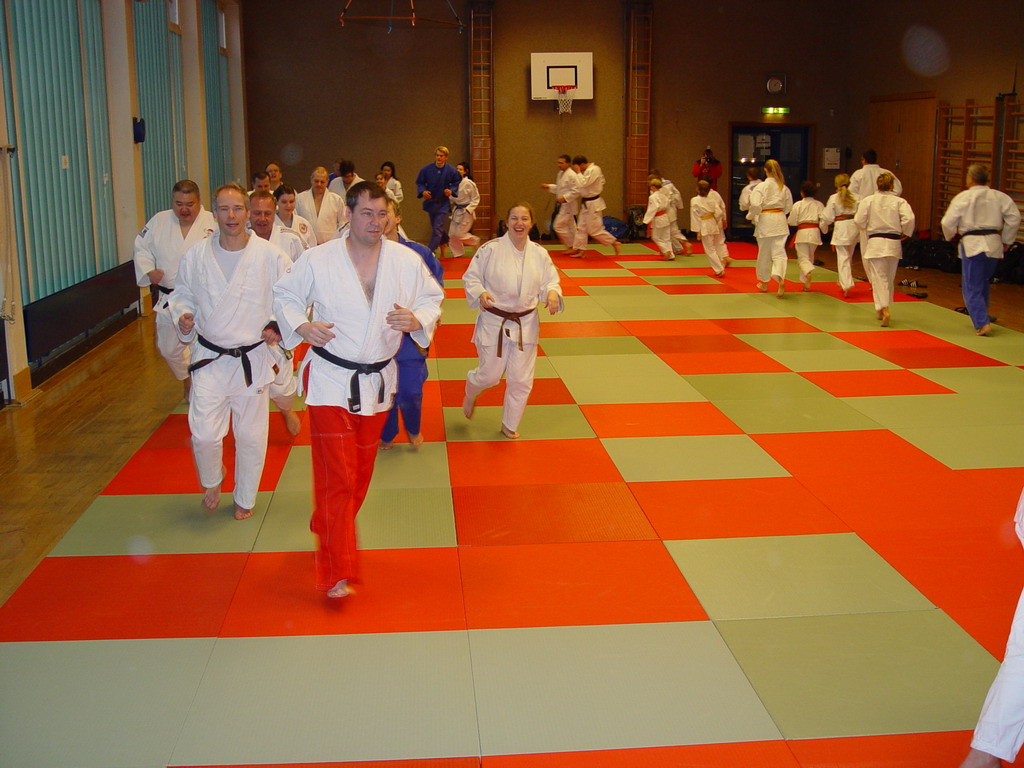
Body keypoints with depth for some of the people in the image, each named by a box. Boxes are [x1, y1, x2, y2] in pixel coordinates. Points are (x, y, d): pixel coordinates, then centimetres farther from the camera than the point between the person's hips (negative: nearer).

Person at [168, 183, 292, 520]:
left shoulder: (271, 257, -9)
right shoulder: (195, 256, -3)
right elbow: (183, 295, 11)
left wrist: (279, 327, -16)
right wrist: (184, 318, -9)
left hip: (254, 359, -1)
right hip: (209, 358, 1)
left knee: (251, 435, 10)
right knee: (204, 434, -7)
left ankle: (245, 499, 34)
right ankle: (212, 481, 27)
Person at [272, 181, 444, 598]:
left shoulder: (407, 262, -4)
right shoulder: (317, 260, -10)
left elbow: (432, 298, 7)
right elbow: (285, 296, 3)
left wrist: (418, 320, -15)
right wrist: (301, 325, -15)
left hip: (377, 380, 4)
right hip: (330, 379, -4)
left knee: (360, 472, 17)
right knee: (336, 476, -8)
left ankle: (329, 530, 44)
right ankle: (337, 572, -2)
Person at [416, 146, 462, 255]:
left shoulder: (451, 171, -11)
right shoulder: (426, 169, -9)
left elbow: (457, 182, 7)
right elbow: (419, 183, 2)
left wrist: (451, 190, -11)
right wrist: (423, 191, -17)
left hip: (442, 203, -3)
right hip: (430, 202, 3)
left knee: (437, 230, -12)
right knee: (437, 229, 17)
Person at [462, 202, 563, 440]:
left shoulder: (539, 254, -1)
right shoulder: (490, 249, -12)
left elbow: (550, 281, 7)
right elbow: (470, 278, -5)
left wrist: (552, 293, -16)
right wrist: (480, 294, -25)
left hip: (525, 324, 4)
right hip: (494, 322, -3)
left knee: (521, 380, 8)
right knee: (489, 375, 6)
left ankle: (509, 425, 30)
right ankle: (470, 396, 44)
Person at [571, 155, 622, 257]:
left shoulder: (593, 170, -21)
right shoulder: (589, 169, 9)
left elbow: (584, 183, -28)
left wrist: (578, 172, -19)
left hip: (593, 204, -10)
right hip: (587, 204, 10)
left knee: (595, 230, -6)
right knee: (581, 228, 11)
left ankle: (615, 243, 5)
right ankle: (580, 251, 17)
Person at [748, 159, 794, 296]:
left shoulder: (761, 187, -10)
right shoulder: (784, 187, 3)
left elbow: (756, 206, -18)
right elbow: (789, 207, 9)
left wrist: (751, 216, 0)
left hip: (765, 221, -2)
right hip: (780, 222, 3)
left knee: (764, 253, 12)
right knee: (779, 251, 1)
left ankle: (764, 282, 27)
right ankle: (780, 278, -25)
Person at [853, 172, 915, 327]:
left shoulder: (868, 201, -3)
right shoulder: (899, 201, -1)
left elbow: (859, 220, -8)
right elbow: (909, 218, -13)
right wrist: (905, 233, 4)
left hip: (875, 243, -2)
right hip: (894, 243, 2)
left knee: (879, 277, -2)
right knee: (889, 278, 17)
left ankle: (883, 309, -19)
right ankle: (881, 308, 29)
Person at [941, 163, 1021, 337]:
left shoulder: (963, 197, -7)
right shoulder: (999, 197, 5)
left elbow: (948, 222, -8)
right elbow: (1014, 217, 2)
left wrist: (950, 236, 14)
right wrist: (1006, 240, 12)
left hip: (973, 244, -5)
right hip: (994, 245, 5)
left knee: (972, 288, 1)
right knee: (983, 283, 22)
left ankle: (982, 323, -12)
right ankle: (981, 316, 31)